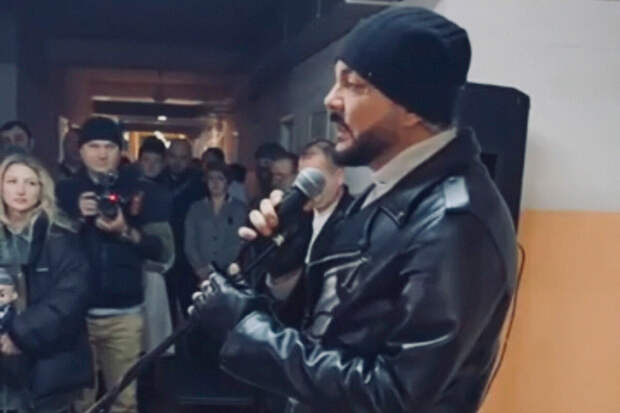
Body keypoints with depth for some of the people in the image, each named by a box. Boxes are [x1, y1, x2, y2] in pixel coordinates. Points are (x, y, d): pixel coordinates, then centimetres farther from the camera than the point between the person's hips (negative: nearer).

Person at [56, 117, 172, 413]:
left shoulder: (143, 192, 4)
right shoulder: (65, 191, 6)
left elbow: (164, 250, -1)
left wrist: (126, 232, -16)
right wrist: (77, 218, -12)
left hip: (124, 313, 0)